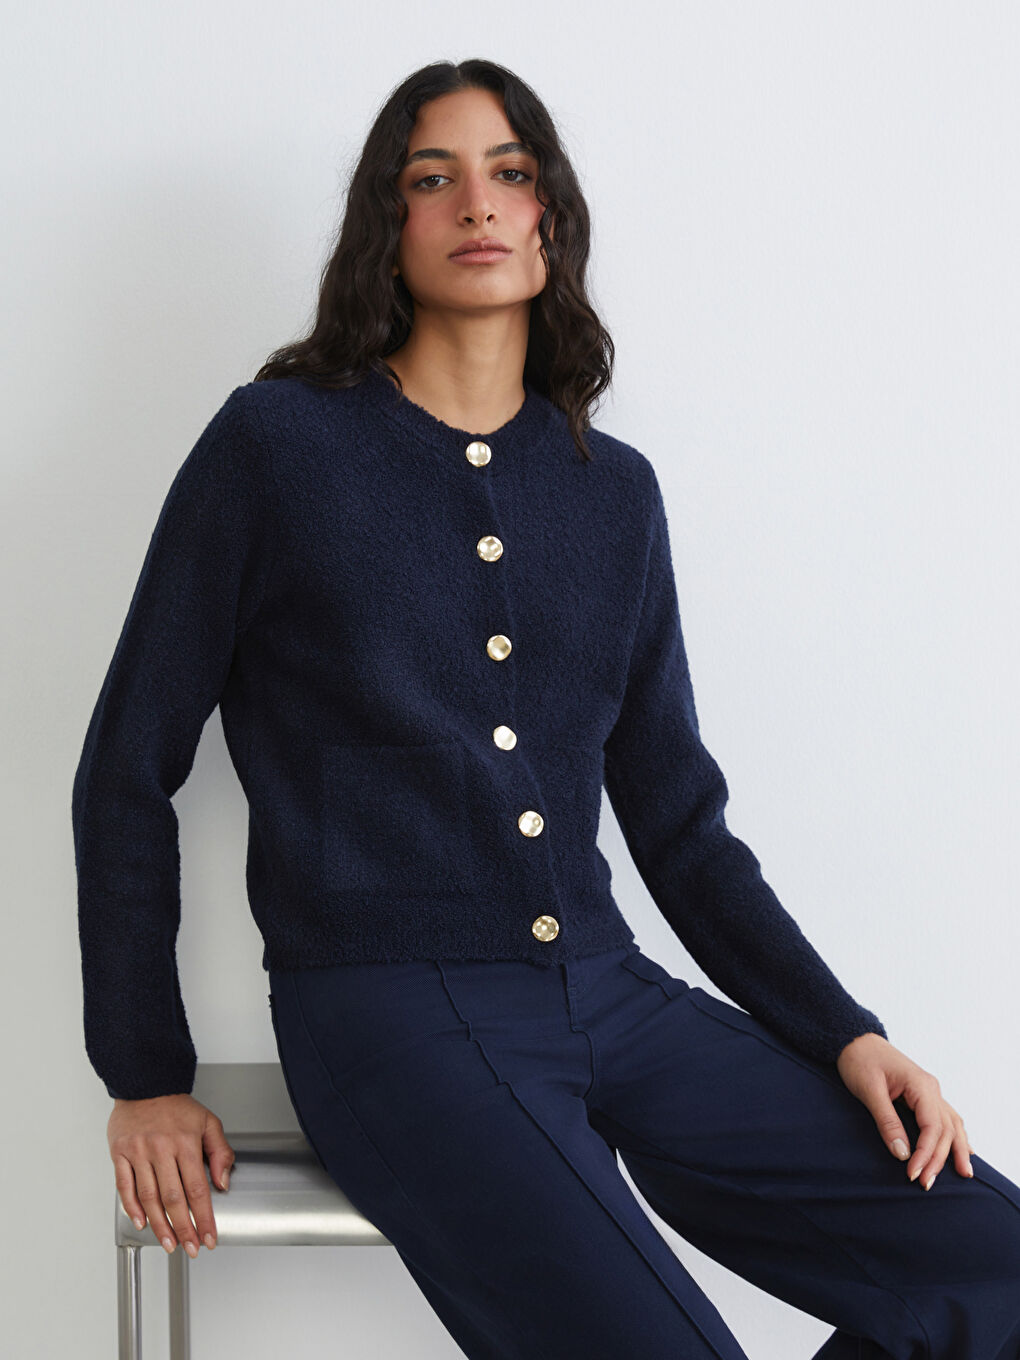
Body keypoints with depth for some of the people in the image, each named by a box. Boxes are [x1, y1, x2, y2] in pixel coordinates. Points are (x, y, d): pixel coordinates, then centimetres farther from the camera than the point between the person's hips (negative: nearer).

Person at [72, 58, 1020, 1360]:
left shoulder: (614, 492, 15)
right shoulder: (279, 445, 2)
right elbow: (126, 773, 6)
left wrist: (843, 1034, 6)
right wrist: (146, 1078, 3)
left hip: (611, 995, 5)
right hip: (391, 1008, -5)